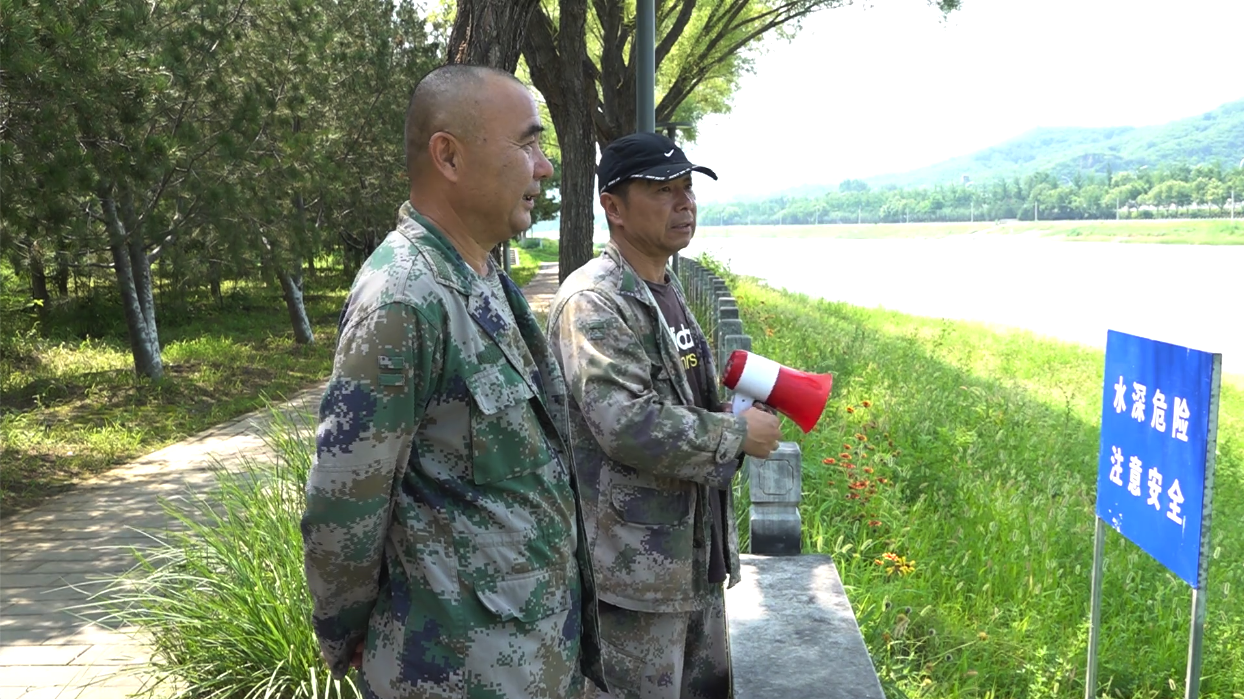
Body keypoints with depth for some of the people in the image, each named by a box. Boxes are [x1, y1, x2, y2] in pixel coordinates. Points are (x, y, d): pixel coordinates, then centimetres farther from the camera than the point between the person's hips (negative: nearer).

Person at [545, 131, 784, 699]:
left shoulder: (668, 291, 12)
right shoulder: (592, 302, -19)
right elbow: (628, 425, -29)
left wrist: (732, 409, 6)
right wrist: (738, 434, -18)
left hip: (697, 551, 9)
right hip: (634, 565, -9)